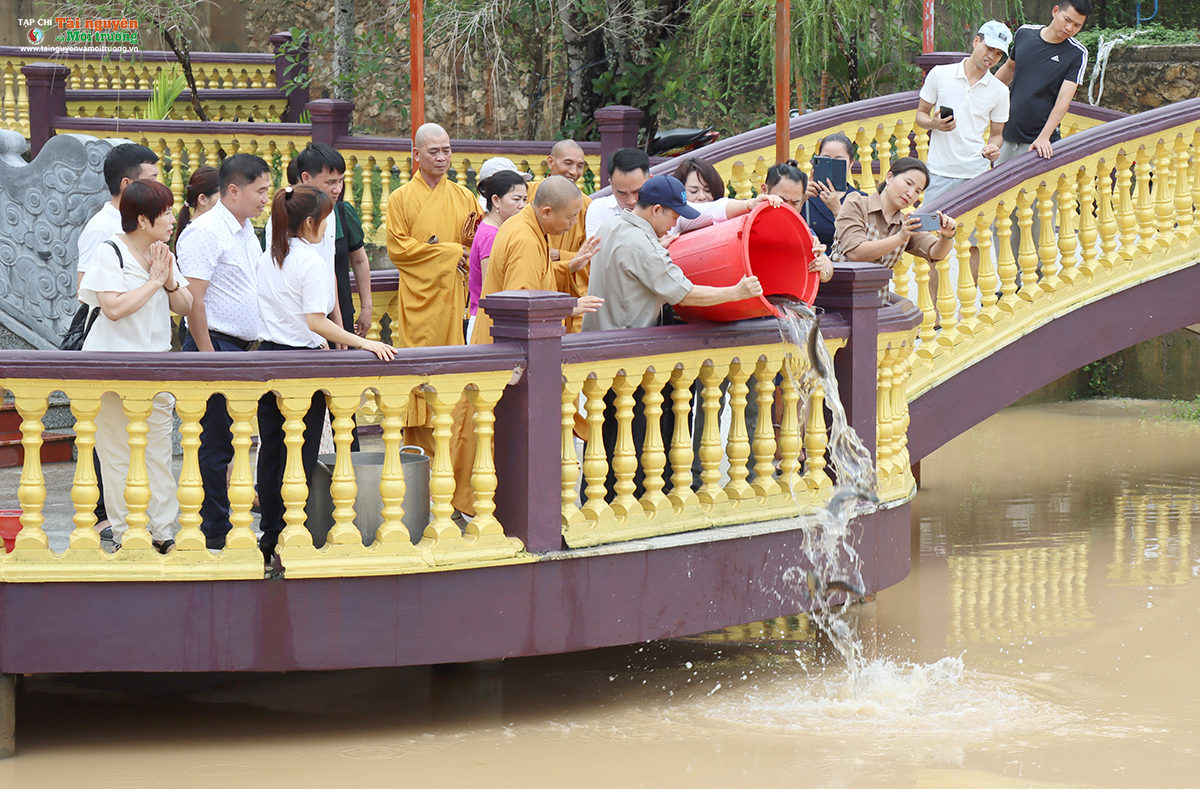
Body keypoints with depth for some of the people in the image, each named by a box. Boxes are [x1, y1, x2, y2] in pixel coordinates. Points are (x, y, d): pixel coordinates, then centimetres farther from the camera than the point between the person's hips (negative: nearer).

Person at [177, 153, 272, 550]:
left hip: (241, 348, 9)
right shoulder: (205, 232, -14)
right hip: (214, 345, -9)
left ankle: (221, 526, 16)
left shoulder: (246, 231, 16)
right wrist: (207, 355, -19)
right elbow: (193, 298, -18)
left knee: (227, 440, 11)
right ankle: (214, 532, 1)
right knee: (215, 442, -4)